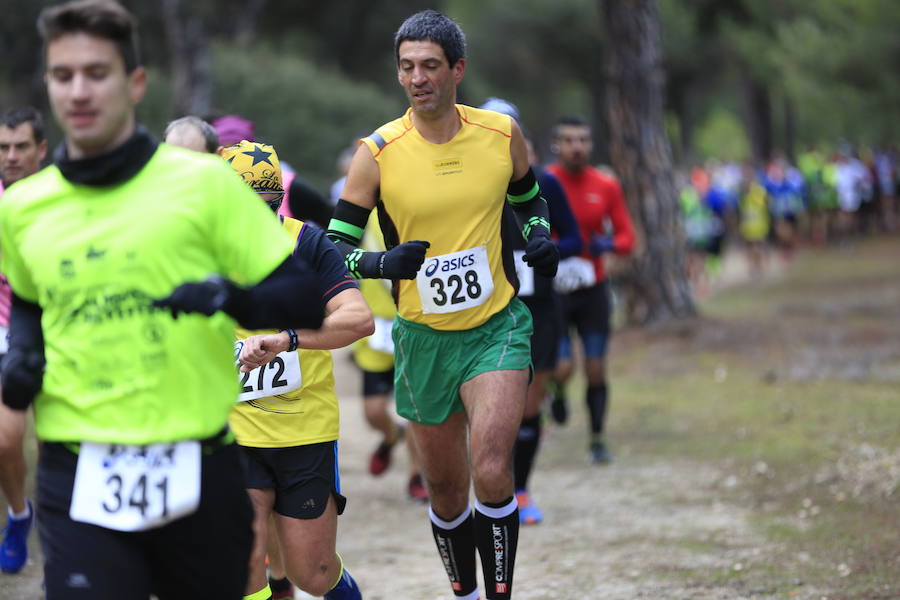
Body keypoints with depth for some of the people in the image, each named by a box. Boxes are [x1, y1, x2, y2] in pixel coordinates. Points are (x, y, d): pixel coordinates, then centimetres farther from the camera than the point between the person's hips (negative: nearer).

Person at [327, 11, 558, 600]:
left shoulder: (502, 134, -3)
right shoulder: (378, 152, -9)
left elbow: (529, 198, 17)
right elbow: (335, 247, -5)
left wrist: (539, 236, -4)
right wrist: (384, 263, -24)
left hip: (497, 328, -1)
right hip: (424, 338, 1)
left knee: (492, 473, -20)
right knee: (446, 492, 11)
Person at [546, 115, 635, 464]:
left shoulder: (606, 187, 1)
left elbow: (626, 236, 5)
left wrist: (609, 244, -17)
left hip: (593, 290, 2)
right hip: (552, 289, -2)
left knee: (596, 370, 1)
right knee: (562, 368, -14)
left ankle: (597, 441, 16)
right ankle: (556, 391, 23)